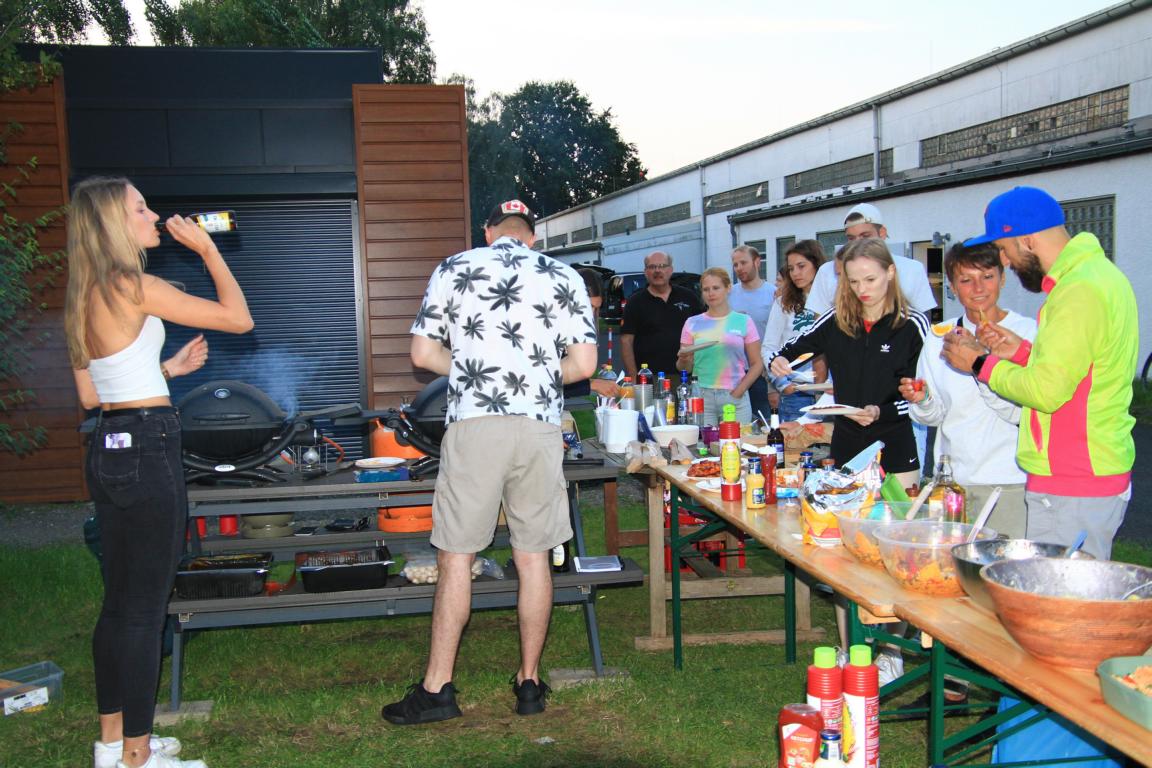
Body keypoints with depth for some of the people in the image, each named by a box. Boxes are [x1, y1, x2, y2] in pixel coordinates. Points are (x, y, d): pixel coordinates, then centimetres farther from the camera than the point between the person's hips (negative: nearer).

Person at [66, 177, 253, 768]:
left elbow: (90, 395, 17)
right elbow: (238, 319, -11)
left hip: (109, 448, 9)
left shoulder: (85, 297, 13)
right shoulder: (135, 287, -14)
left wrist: (167, 368, 20)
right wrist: (207, 248, -2)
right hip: (147, 448, -9)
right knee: (145, 607, -1)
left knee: (119, 601, 16)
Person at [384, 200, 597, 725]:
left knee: (456, 557, 5)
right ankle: (529, 682, 19)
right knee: (533, 557, 10)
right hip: (540, 427, 2)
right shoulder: (564, 277, 10)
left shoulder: (453, 269, 7)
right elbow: (583, 364, 4)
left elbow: (423, 354, 4)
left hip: (474, 425, -2)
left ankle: (437, 688, 10)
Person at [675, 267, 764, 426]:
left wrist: (739, 391, -6)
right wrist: (683, 360, -12)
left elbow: (757, 364, 5)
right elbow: (684, 368, 10)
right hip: (701, 396, 1)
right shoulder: (693, 323, 9)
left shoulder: (743, 321, 6)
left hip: (735, 397, 0)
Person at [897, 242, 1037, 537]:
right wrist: (923, 400, -9)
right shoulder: (939, 338, 9)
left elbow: (1027, 413, -12)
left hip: (1010, 483, -3)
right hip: (952, 480, 3)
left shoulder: (1028, 332, -3)